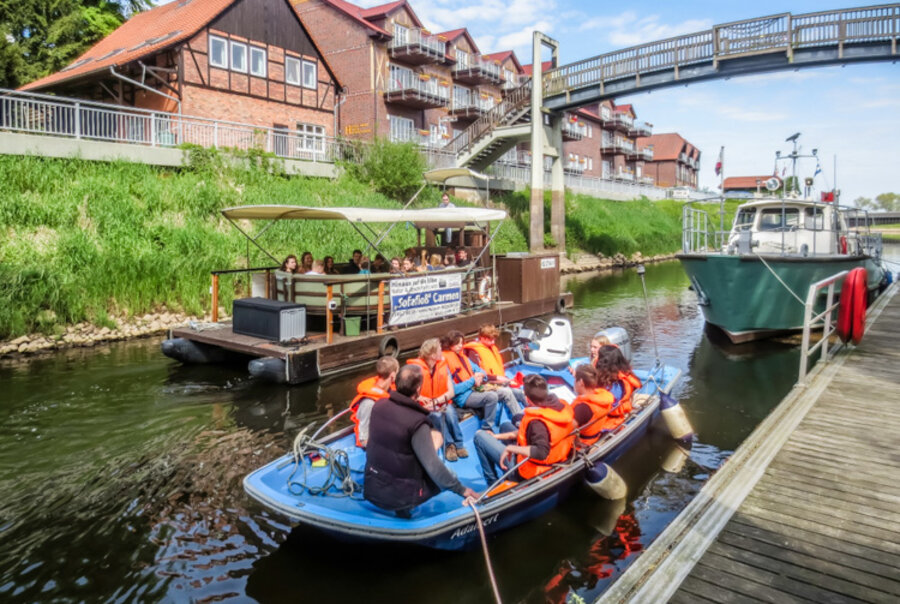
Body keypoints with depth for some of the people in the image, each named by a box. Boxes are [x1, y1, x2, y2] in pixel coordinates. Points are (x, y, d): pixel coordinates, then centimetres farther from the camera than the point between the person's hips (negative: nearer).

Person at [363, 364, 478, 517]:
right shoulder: (416, 422, -23)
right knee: (449, 477, 16)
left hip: (371, 488, 6)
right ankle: (405, 506, 6)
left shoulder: (379, 405, -5)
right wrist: (462, 490, -7)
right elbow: (433, 468, -19)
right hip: (398, 497, -5)